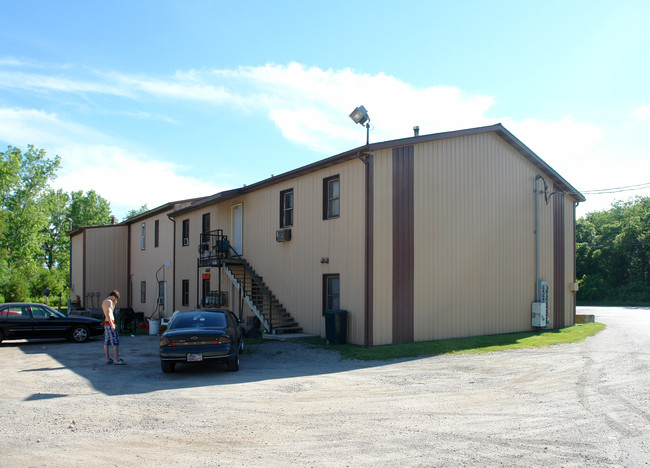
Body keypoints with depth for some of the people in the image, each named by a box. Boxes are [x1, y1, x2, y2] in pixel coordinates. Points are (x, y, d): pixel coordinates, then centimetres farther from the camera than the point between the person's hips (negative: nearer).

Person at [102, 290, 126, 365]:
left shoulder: (104, 301, 17)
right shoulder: (109, 301, -12)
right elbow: (108, 314, -20)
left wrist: (114, 304, 14)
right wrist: (112, 325, -22)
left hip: (106, 322, 10)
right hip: (110, 322, -10)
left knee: (106, 342, 9)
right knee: (115, 342, -8)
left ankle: (108, 359, 12)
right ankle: (117, 359, -10)